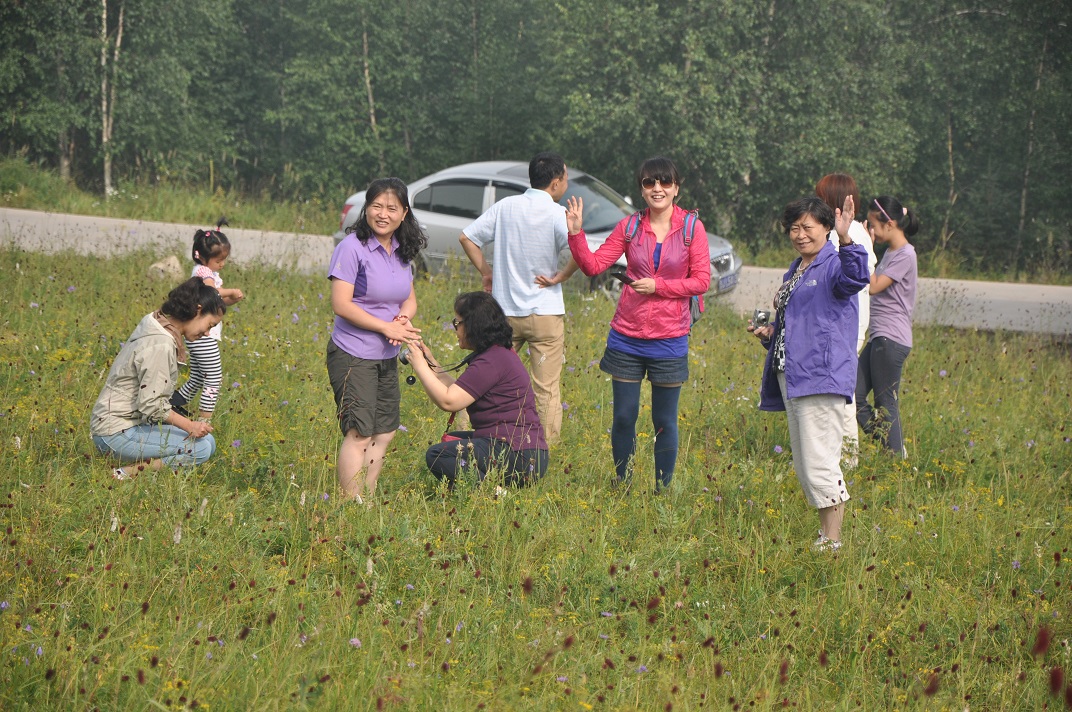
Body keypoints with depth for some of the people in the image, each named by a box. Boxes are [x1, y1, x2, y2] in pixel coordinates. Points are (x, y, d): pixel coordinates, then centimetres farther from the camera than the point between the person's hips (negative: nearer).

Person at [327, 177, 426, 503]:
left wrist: (404, 317, -9)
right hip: (353, 356, -8)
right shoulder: (352, 248, -13)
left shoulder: (402, 251, 8)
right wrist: (387, 327, -18)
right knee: (359, 434, -10)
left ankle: (367, 499, 21)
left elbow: (410, 298, 15)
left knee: (384, 433, 11)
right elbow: (341, 305, -18)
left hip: (387, 357, 8)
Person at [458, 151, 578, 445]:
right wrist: (560, 277, -12)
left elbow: (466, 237, 4)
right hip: (545, 313, -4)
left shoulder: (506, 206, 1)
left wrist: (485, 271, 10)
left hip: (505, 312, 4)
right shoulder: (557, 214, -12)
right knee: (547, 391, 3)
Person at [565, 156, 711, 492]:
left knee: (664, 421, 6)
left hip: (669, 339, -2)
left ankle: (663, 490, 17)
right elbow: (593, 265, 2)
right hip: (627, 338, 2)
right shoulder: (630, 227, 3)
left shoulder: (692, 228, -3)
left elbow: (701, 281, -6)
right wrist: (576, 233, -12)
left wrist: (658, 286, -15)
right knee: (623, 417, 6)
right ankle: (622, 487, 20)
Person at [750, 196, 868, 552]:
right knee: (804, 466, 13)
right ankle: (825, 533, 21)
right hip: (790, 376, 10)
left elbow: (855, 279, -32)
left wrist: (845, 240, -48)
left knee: (819, 464, -11)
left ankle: (831, 542, -8)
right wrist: (769, 332, 13)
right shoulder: (795, 269, 20)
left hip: (821, 378, -10)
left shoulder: (833, 264, -7)